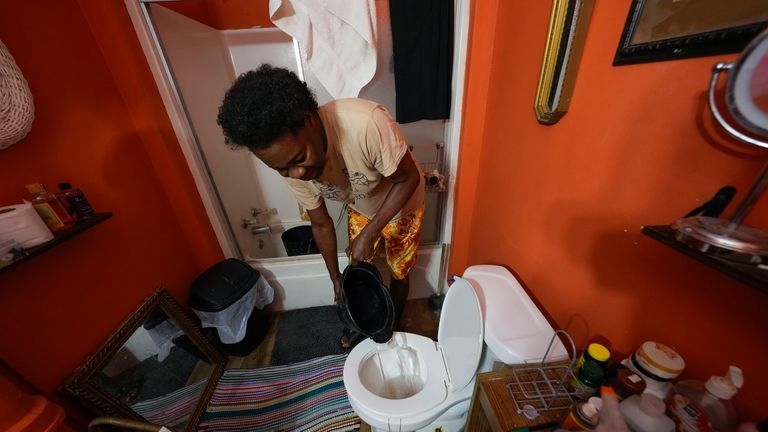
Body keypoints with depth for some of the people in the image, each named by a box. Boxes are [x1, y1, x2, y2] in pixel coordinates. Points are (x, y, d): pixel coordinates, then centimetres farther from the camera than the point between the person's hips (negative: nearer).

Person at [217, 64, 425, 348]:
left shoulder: (367, 123, -41)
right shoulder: (292, 167, -23)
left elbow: (408, 179, -26)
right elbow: (321, 224, -9)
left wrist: (369, 234, -29)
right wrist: (336, 279, 1)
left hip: (402, 205, -2)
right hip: (360, 210, 3)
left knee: (397, 273, 15)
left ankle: (393, 326, 47)